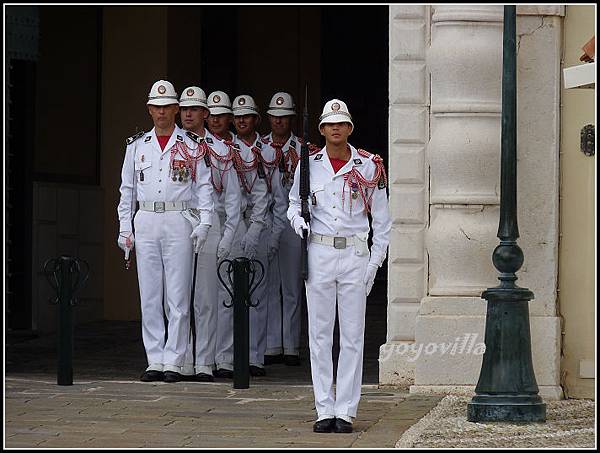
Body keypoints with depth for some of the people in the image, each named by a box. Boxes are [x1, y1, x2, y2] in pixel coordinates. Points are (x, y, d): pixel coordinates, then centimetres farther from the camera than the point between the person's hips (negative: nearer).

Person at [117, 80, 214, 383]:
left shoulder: (190, 146, 5)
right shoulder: (137, 146, 13)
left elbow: (204, 186, 5)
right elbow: (127, 189, 15)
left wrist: (203, 223, -6)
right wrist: (124, 227, 8)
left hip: (179, 221, -3)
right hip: (145, 222, 3)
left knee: (178, 295, -4)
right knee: (149, 295, 2)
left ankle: (173, 361, -1)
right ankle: (154, 360, 6)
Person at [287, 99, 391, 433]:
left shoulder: (369, 167, 2)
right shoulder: (308, 165, 6)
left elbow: (382, 220, 6)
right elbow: (294, 202, 18)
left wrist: (374, 263, 0)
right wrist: (298, 221, -6)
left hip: (355, 253, -1)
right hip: (318, 252, 1)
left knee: (353, 336, -1)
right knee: (319, 336, 2)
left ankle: (346, 411, 3)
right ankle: (324, 410, 6)